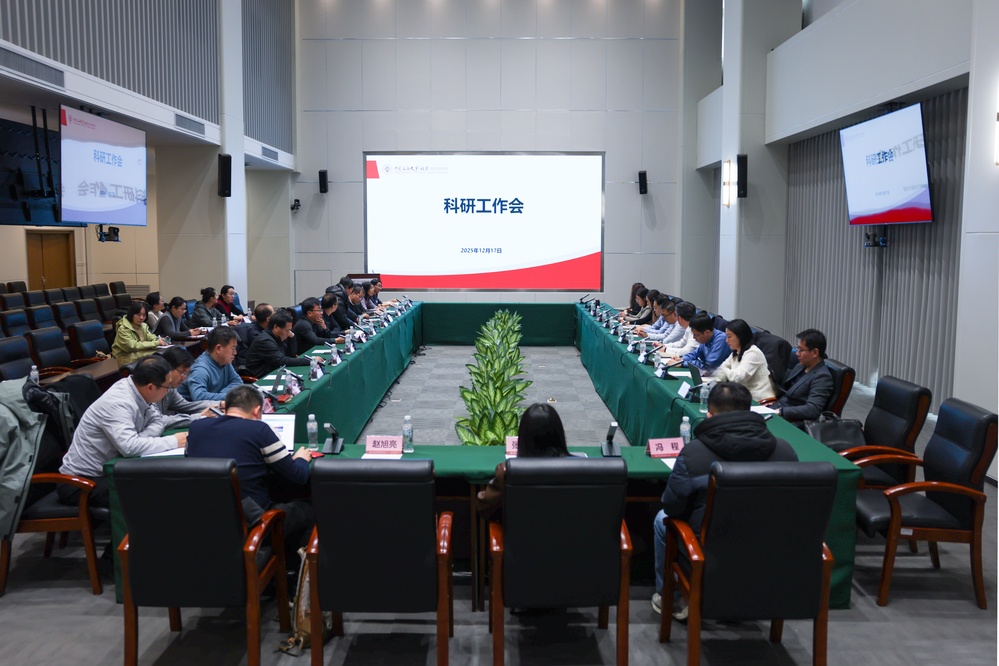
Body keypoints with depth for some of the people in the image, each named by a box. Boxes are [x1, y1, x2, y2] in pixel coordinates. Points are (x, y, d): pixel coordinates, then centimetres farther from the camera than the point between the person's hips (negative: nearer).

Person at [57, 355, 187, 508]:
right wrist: (173, 442, -26)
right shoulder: (117, 403, -28)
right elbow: (130, 447, -38)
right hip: (80, 481, -8)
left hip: (106, 470, 8)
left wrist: (139, 440, -15)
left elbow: (157, 421, 7)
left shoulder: (136, 389, -4)